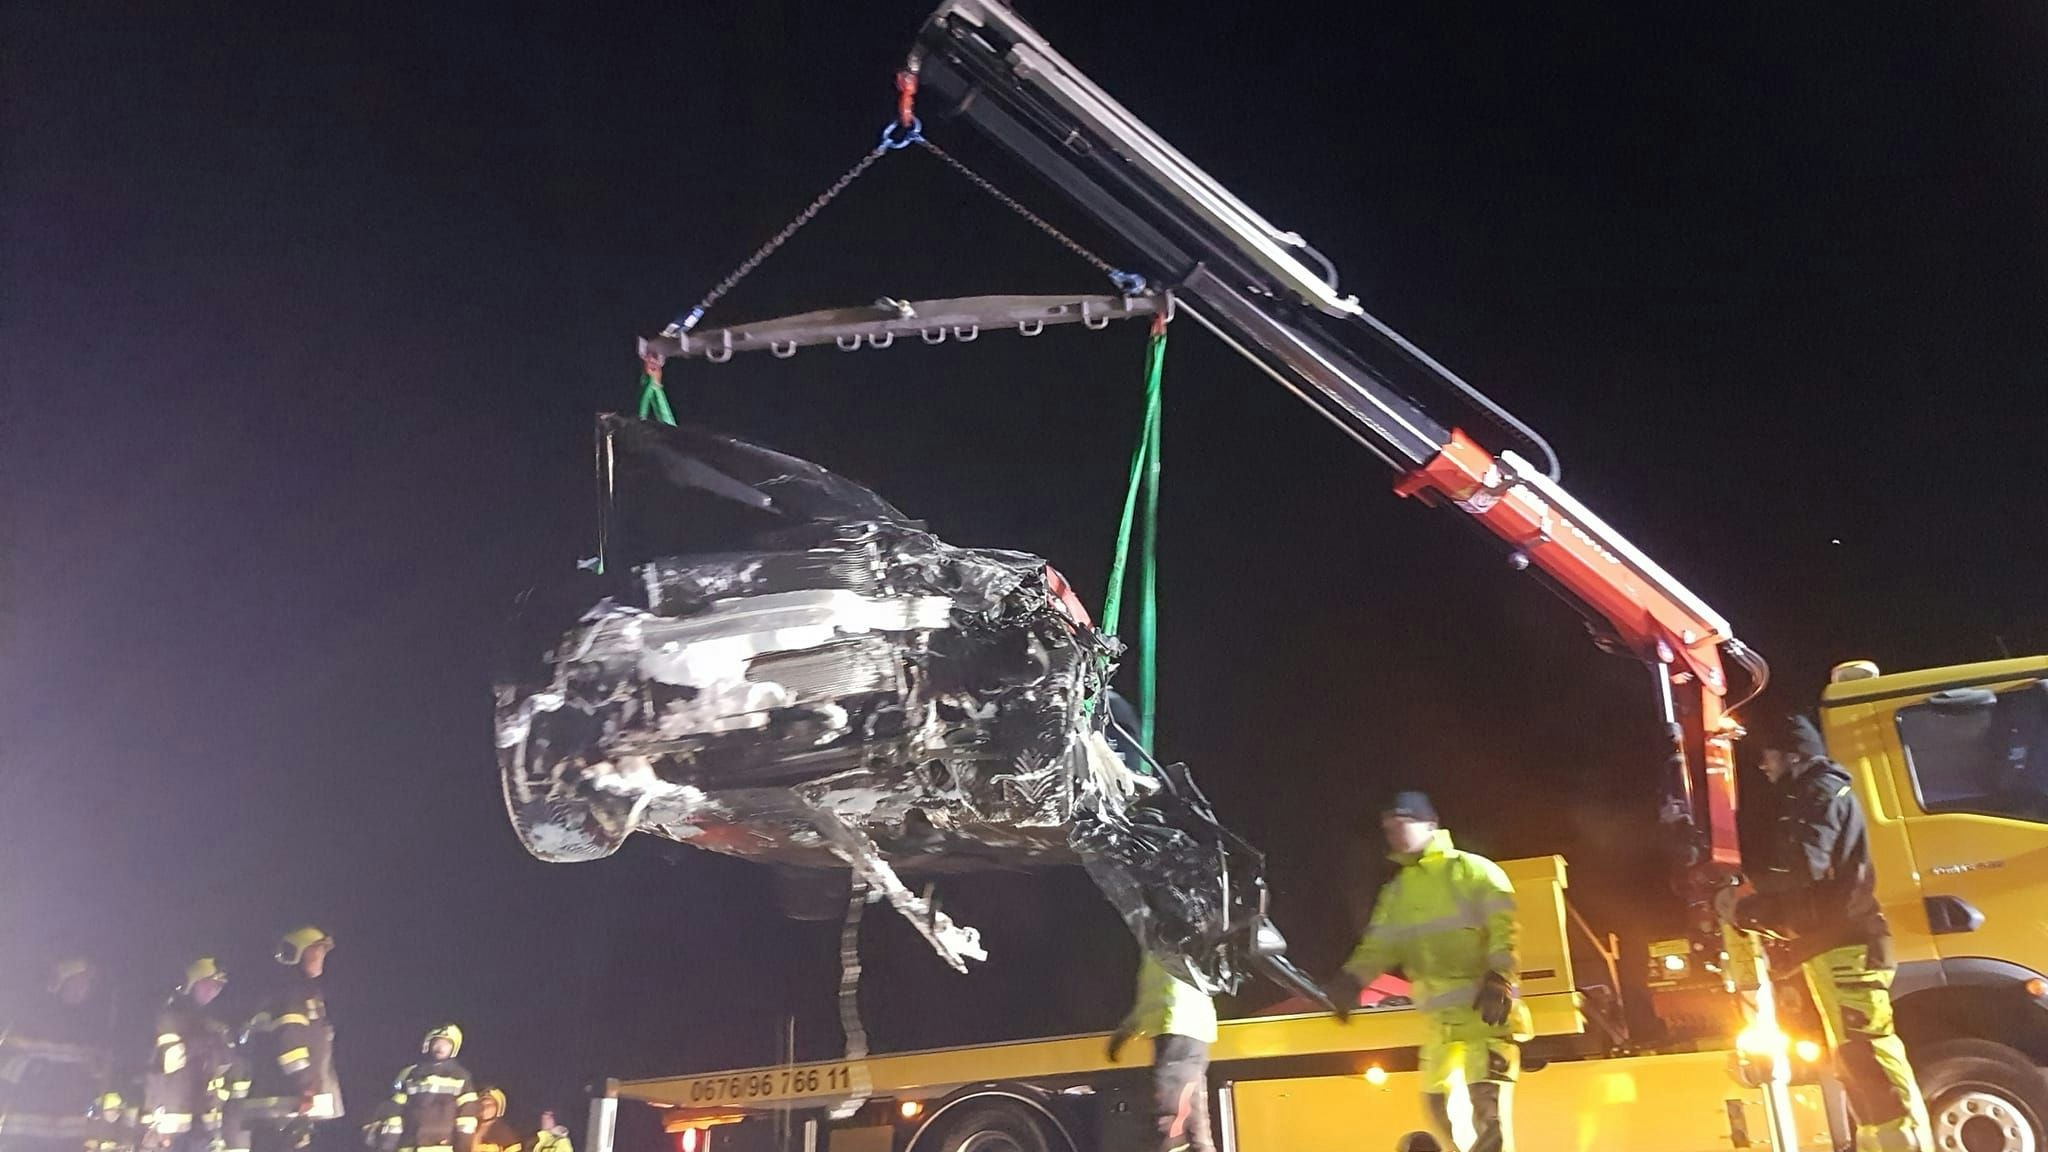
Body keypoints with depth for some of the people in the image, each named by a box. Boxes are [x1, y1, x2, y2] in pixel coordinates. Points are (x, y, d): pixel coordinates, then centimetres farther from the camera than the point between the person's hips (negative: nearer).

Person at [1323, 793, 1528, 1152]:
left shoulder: (1474, 871, -3)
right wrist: (1350, 980, -9)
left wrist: (1498, 978, -28)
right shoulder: (1395, 892, 16)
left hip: (1484, 1006, -7)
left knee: (1487, 1104, -14)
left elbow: (1504, 928, -13)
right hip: (1439, 1015, 7)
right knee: (1437, 1099, 15)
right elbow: (1379, 945, 10)